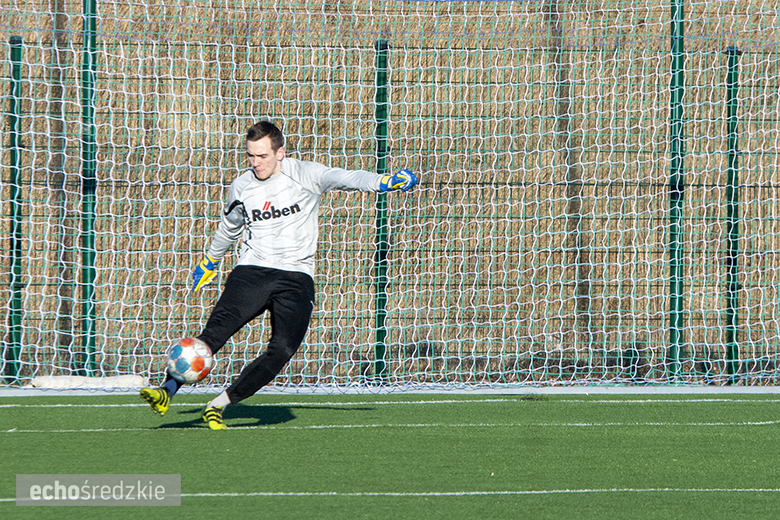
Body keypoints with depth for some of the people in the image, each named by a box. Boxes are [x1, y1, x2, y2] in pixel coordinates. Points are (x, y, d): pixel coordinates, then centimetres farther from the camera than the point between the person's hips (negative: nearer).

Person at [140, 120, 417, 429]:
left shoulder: (304, 175, -1)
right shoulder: (242, 186, 9)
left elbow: (345, 178, -15)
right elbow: (229, 227, 28)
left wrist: (384, 182, -32)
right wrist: (209, 262, 40)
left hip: (296, 278, -2)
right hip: (251, 272, 2)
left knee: (283, 349, -20)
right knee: (216, 330, -20)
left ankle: (219, 405, -11)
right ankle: (166, 392, -25)